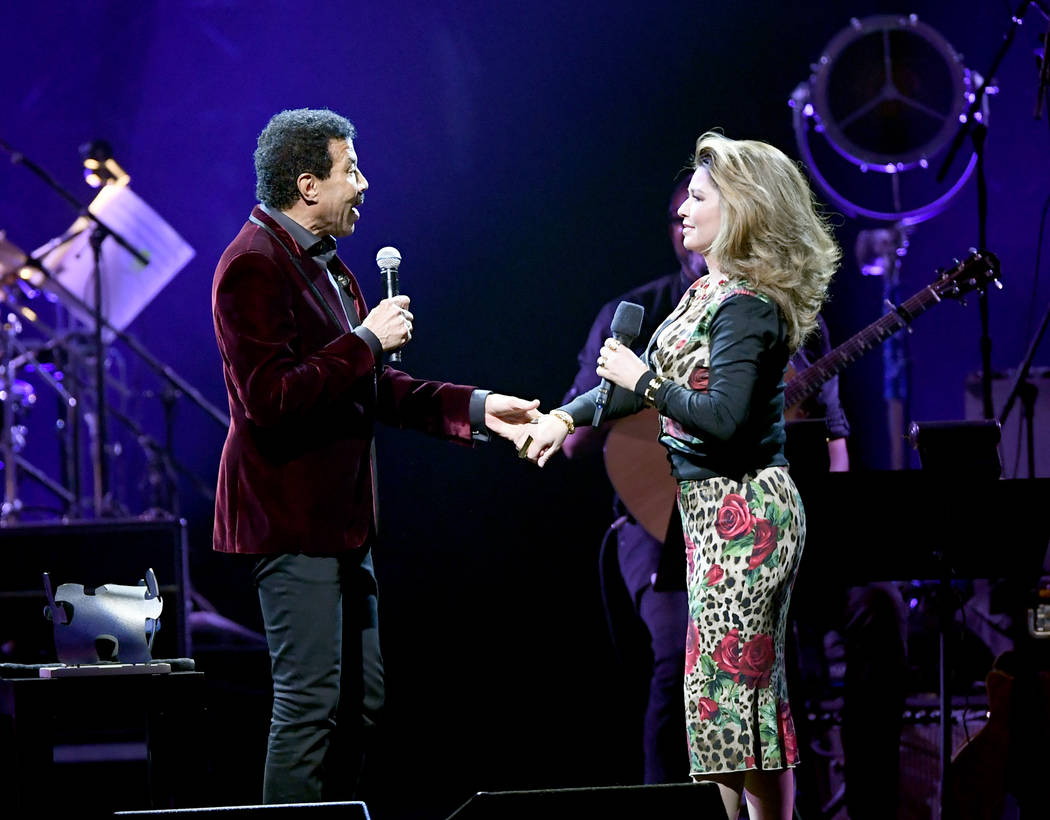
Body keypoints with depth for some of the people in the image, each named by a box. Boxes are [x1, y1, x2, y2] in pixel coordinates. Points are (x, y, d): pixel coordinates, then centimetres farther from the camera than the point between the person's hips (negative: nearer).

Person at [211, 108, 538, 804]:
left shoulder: (326, 264, 18)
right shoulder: (254, 266, -15)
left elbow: (373, 388, 22)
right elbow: (268, 398, -25)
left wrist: (475, 409, 11)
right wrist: (365, 342, -18)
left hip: (339, 519, 10)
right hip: (292, 519, -10)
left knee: (362, 700, 13)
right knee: (311, 701, -10)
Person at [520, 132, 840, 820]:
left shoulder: (746, 306, -16)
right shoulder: (708, 292, 12)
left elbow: (725, 416, -24)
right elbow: (654, 379, 22)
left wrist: (643, 381, -15)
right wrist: (568, 416, 17)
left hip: (744, 510, -10)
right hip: (715, 510, 10)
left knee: (729, 683, -8)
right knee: (745, 688, 11)